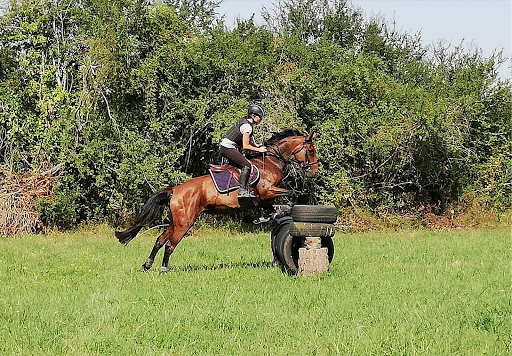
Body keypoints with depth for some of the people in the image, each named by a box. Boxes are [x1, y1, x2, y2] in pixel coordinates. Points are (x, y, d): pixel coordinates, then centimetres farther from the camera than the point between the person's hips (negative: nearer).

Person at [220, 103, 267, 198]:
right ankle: (242, 191, -25)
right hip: (228, 148, -11)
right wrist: (259, 150, -10)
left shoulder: (245, 122, 13)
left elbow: (247, 142, 22)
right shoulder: (247, 126, -17)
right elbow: (245, 146, -19)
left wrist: (257, 147, 11)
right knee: (246, 165, -18)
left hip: (225, 147, 11)